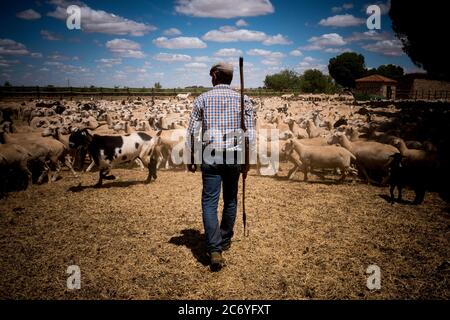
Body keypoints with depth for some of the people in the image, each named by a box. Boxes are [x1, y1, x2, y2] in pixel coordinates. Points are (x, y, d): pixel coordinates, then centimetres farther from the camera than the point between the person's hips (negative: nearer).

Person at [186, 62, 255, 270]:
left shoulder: (202, 99, 2)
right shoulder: (243, 100, 5)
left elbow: (192, 132, 0)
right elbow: (250, 133, 1)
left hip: (210, 157, -2)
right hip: (234, 157, 2)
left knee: (210, 202, 0)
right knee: (230, 200, 17)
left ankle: (215, 250, -10)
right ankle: (225, 240, 32)